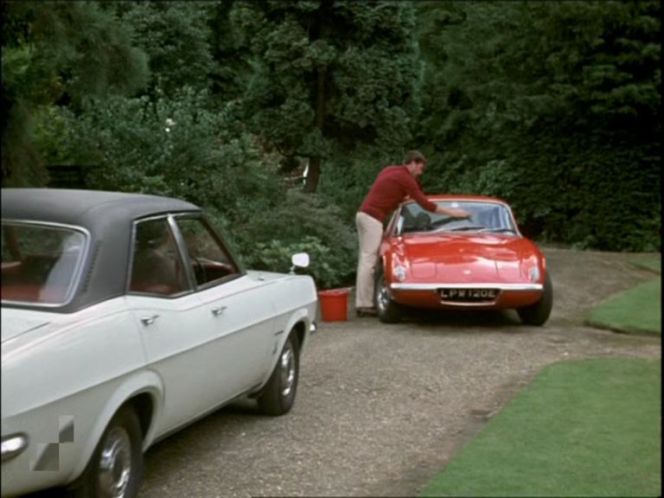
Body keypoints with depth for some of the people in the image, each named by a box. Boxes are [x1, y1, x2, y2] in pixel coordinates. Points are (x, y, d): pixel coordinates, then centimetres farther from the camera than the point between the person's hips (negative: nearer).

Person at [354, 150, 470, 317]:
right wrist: (451, 212, -4)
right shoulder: (405, 178, -8)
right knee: (368, 260, -9)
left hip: (364, 214, 10)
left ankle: (363, 302, 10)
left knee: (366, 259, 10)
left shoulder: (390, 170, 19)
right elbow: (424, 204, -9)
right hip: (372, 218, -10)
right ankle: (364, 305, -9)